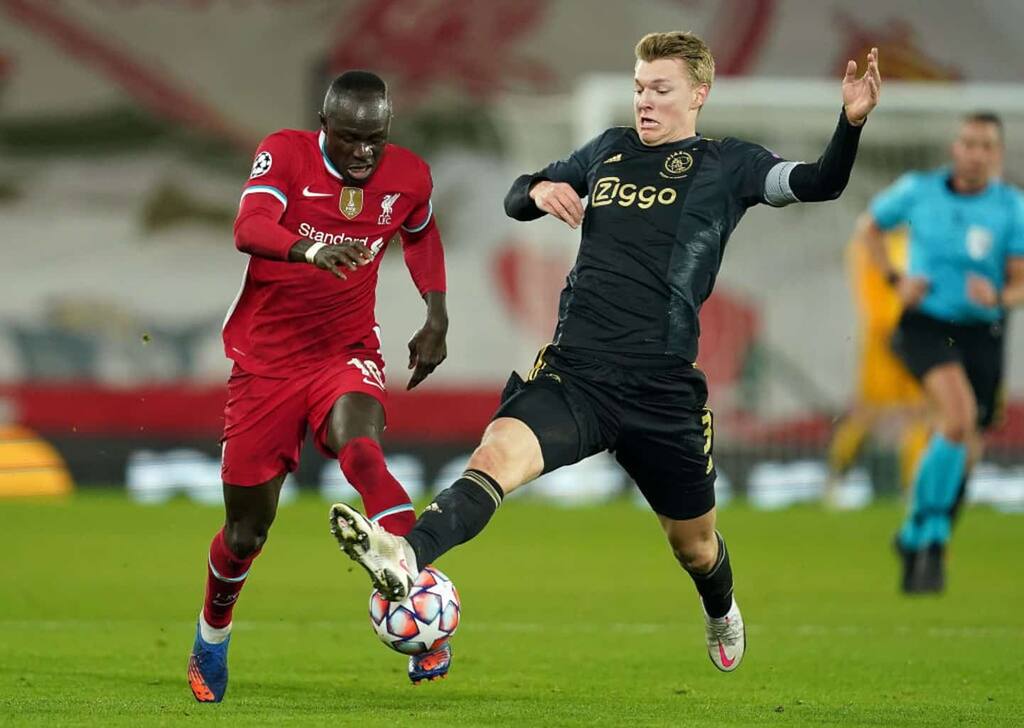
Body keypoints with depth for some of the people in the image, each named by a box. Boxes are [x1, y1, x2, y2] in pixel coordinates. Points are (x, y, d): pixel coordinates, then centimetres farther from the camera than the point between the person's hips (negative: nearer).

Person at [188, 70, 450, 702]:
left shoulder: (409, 176, -3)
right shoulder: (286, 154, -13)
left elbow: (421, 235, 21)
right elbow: (249, 228, -33)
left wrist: (437, 315, 8)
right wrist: (311, 251, -53)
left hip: (347, 354, 1)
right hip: (266, 360, -1)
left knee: (361, 453, -34)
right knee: (247, 530, 8)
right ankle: (212, 638, 38)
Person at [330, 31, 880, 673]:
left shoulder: (727, 165, 5)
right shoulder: (609, 151, 17)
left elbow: (819, 184, -11)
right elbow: (516, 202, 28)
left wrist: (851, 122, -30)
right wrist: (538, 192, 3)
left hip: (663, 390, -1)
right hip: (574, 373, 1)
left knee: (693, 542, 16)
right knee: (498, 453, -29)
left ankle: (722, 613, 51)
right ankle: (406, 560, -52)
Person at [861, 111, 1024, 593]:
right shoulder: (918, 191, -2)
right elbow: (870, 224, 16)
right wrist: (895, 279, 2)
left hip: (981, 333, 3)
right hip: (926, 323, -3)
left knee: (967, 450, 7)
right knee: (959, 415, -28)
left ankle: (917, 540, 30)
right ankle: (931, 528, -15)